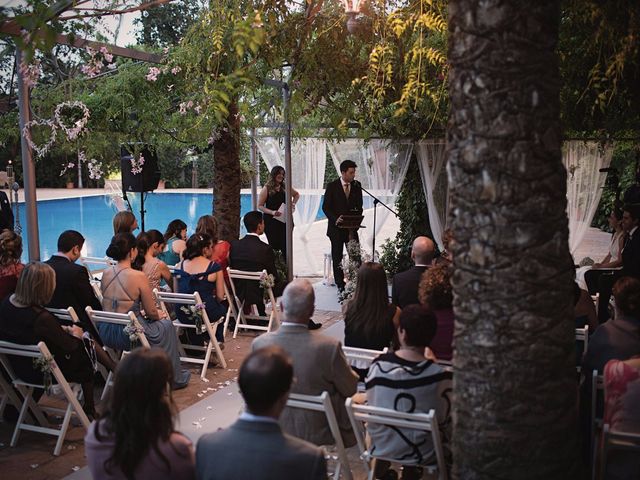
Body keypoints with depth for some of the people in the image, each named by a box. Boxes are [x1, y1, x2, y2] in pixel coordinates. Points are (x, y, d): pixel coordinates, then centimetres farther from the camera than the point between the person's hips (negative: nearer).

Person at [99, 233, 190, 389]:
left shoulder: (106, 273, 1)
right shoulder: (138, 276, -17)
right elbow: (151, 312, -10)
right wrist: (159, 315, 12)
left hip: (105, 334, 6)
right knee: (167, 325, 22)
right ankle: (174, 378, 34)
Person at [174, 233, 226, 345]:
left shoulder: (180, 265, 0)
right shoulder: (214, 267, -11)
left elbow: (176, 292, 7)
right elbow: (220, 297, -6)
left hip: (182, 315, 3)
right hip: (206, 314, -3)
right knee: (222, 308, 30)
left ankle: (196, 344, 46)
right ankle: (217, 341, 46)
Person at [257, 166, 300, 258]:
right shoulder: (267, 189, -3)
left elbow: (296, 194, 26)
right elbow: (260, 206, -4)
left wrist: (293, 203, 7)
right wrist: (272, 212, -17)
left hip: (285, 221, 3)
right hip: (271, 222, -3)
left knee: (285, 247, 0)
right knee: (274, 247, -1)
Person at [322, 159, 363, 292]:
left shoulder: (357, 186, 4)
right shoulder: (332, 186, -4)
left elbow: (359, 207, 9)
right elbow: (325, 207, -4)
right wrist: (335, 218, -18)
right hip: (336, 227, -2)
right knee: (337, 257, 5)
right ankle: (340, 284, 13)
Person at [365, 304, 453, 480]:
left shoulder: (378, 365, -18)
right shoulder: (439, 376, -25)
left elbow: (370, 404, -3)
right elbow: (446, 422, -12)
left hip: (379, 447, 2)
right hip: (419, 454, -2)